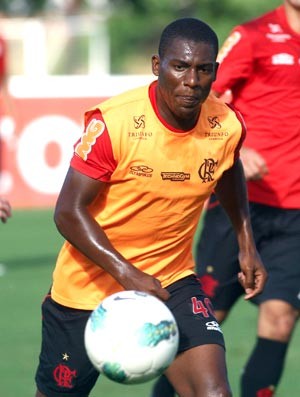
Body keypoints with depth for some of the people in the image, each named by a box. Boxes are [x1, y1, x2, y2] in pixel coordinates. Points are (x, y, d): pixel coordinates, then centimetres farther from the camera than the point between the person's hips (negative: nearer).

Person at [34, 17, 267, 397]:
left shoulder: (227, 126, -10)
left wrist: (246, 243, 12)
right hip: (86, 289, -3)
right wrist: (128, 275, -31)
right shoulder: (113, 123, -24)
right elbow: (68, 212, -22)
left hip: (171, 282, 3)